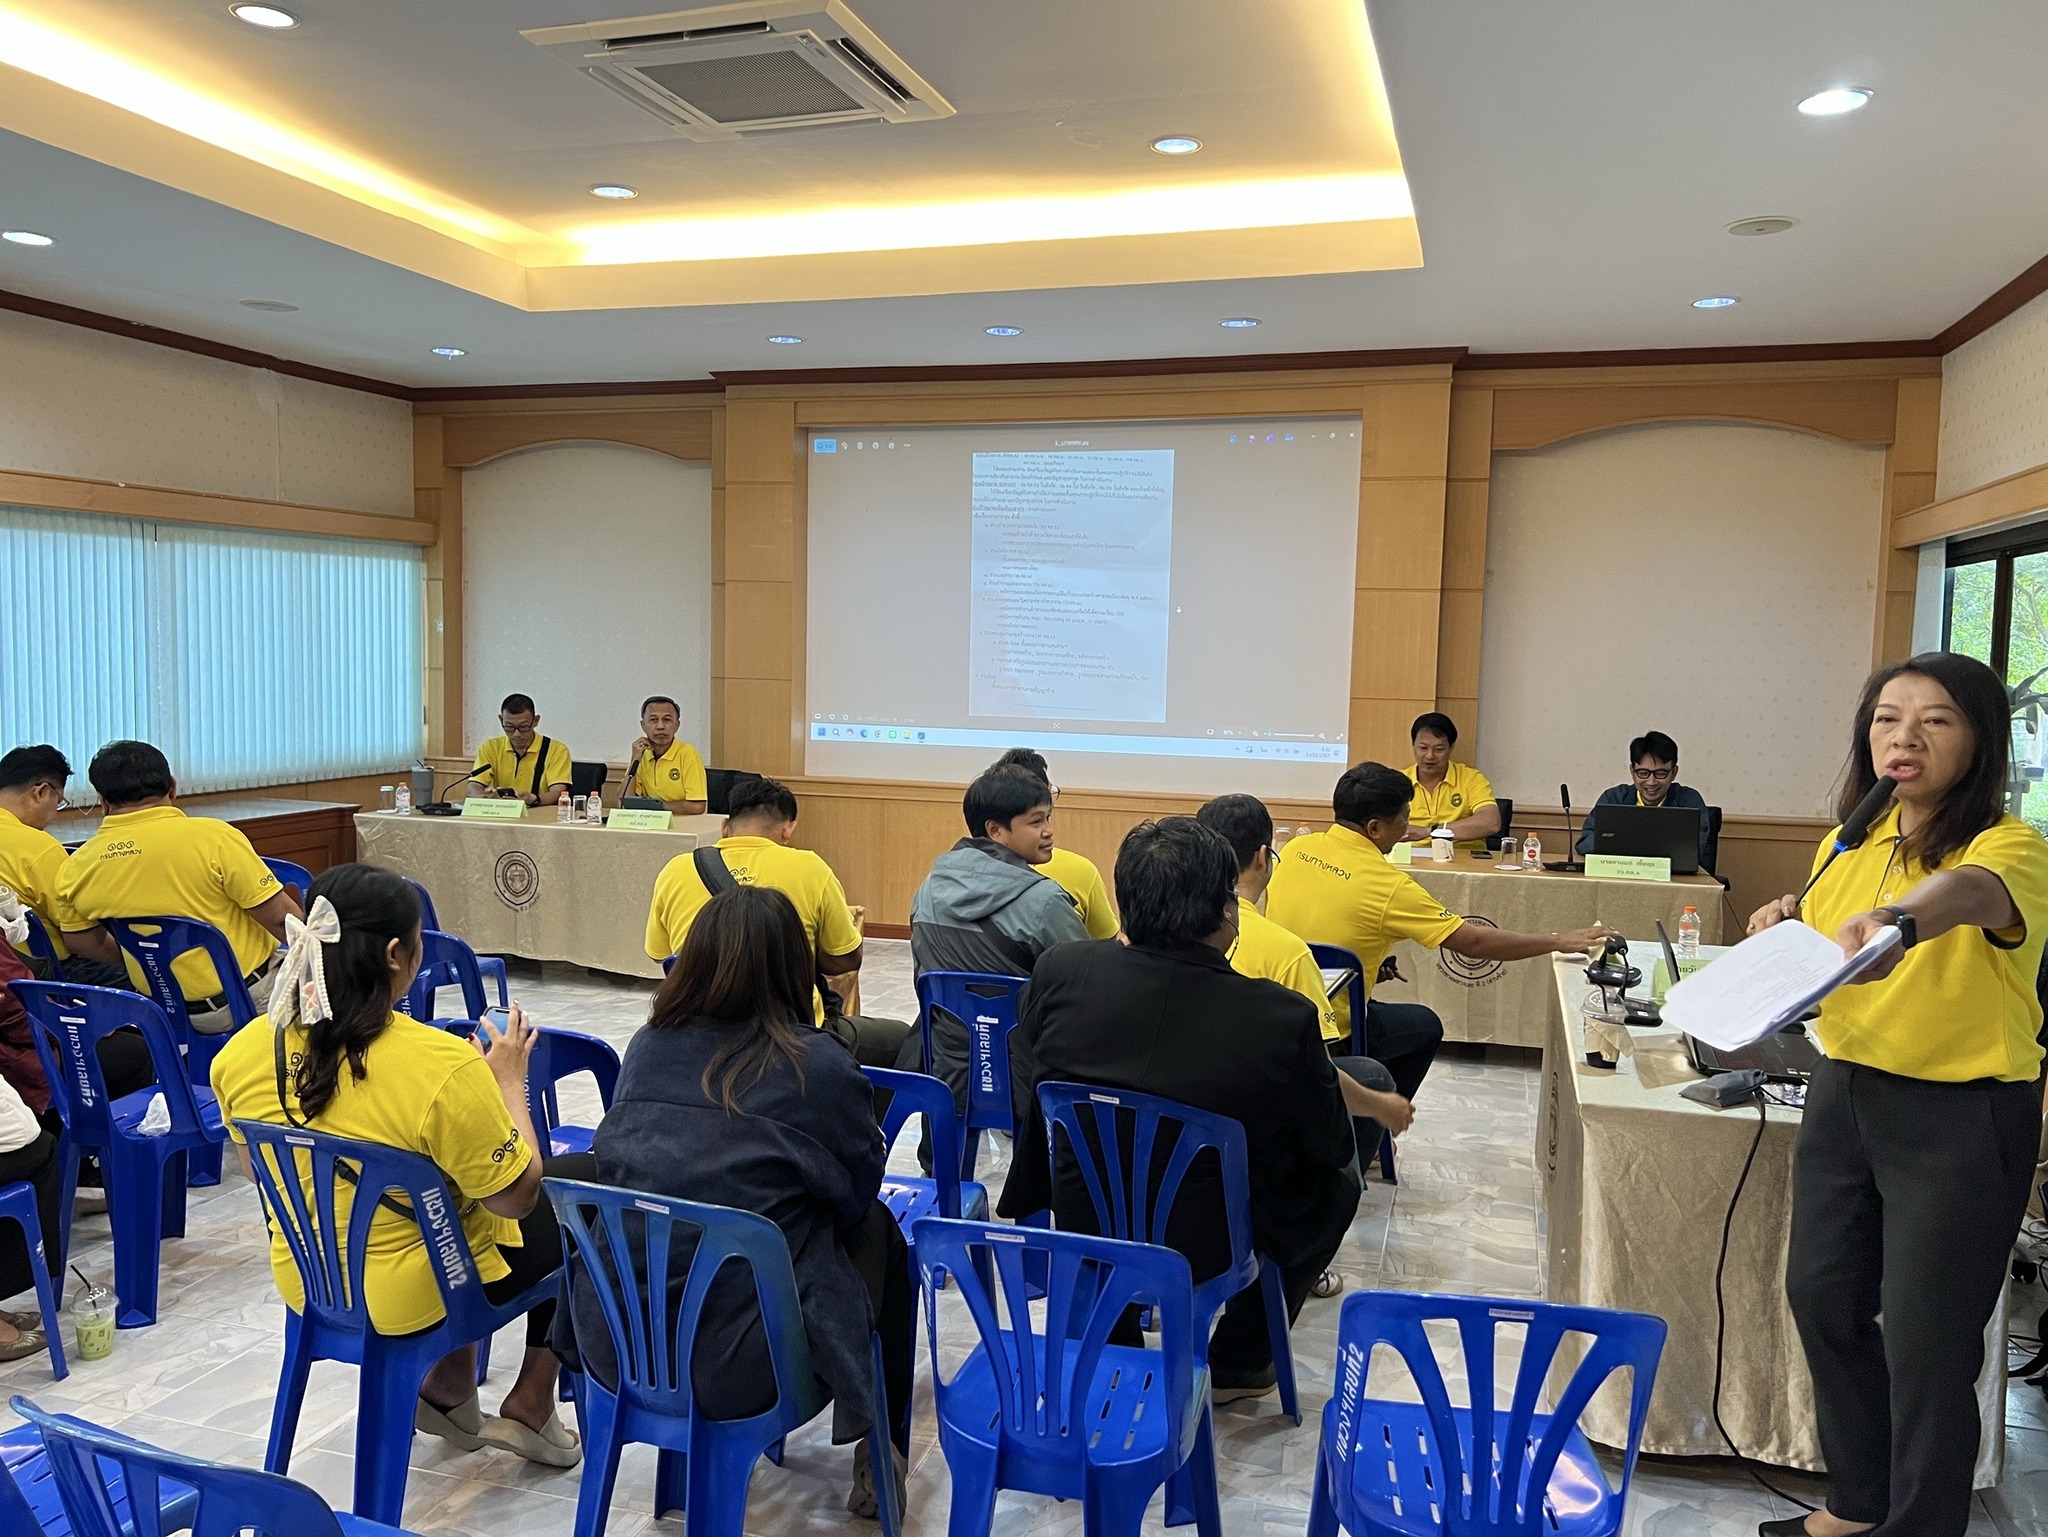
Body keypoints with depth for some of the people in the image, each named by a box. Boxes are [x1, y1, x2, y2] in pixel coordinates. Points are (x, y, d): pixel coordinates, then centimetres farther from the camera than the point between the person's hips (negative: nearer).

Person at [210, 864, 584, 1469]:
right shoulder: (444, 1067, -30)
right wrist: (509, 1077, -8)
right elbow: (515, 1196, -19)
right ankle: (530, 1407, 21)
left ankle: (449, 1385, 28)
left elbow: (258, 1169, 7)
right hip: (417, 1298, -6)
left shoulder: (242, 1052, -12)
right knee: (588, 1177, 15)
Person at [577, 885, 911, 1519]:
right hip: (739, 1365, -5)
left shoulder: (646, 1048, -1)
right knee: (878, 1232, 20)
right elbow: (858, 1189, 1)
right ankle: (877, 1454, 30)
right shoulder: (821, 1068, -14)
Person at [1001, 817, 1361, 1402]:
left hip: (1081, 1229, 3)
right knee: (1338, 1177, 23)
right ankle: (1236, 1362, 28)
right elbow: (1332, 1146, -8)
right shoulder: (1283, 1018, -25)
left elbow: (1025, 1071, 3)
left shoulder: (1060, 972, -17)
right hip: (1208, 1250, -3)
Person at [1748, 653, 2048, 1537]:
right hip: (1845, 1092, 7)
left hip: (1964, 1115, -7)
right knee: (1822, 1296, 15)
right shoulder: (1846, 843, 5)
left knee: (1924, 1341, 2)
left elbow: (1971, 890, -42)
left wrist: (1898, 922, -63)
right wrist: (1792, 929, -5)